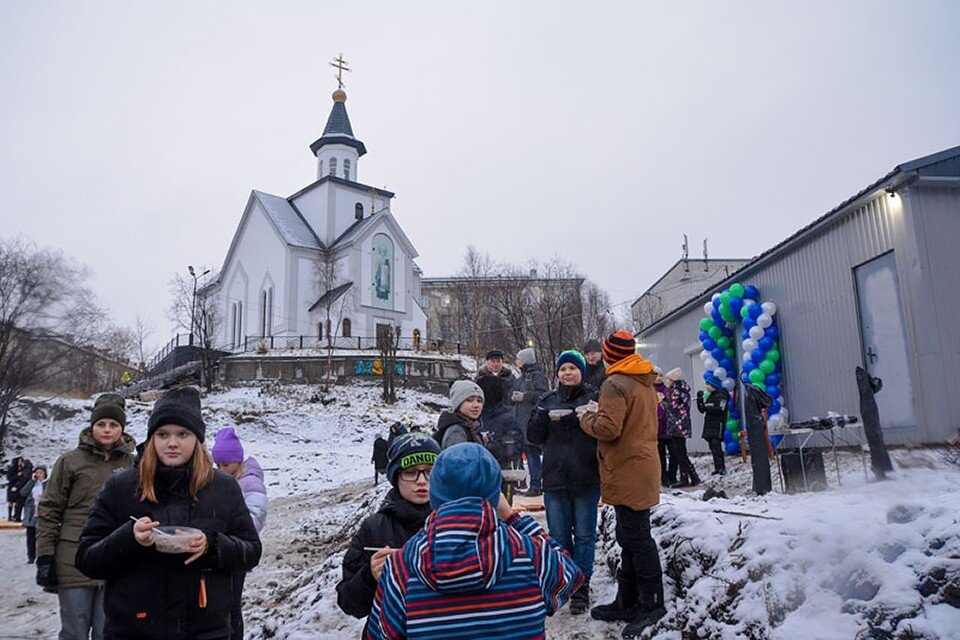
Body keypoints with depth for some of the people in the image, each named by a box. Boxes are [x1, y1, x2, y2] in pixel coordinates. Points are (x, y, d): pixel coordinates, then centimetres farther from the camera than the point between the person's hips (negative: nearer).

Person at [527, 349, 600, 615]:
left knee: (584, 535, 6)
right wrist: (544, 416, -13)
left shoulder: (593, 397, 0)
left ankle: (581, 590, 15)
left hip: (586, 479, -3)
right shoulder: (548, 400, 12)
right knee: (559, 536, 11)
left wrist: (574, 418, -23)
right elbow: (534, 436, 5)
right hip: (555, 479, 3)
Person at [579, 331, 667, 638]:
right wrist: (600, 412, 12)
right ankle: (627, 603, 24)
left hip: (627, 473, -10)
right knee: (631, 537, 15)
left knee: (636, 538, -2)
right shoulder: (646, 384, 16)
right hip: (643, 467, 10)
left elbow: (608, 428, -22)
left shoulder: (615, 384, -14)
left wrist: (587, 418, -4)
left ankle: (651, 604, 7)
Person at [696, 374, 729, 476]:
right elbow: (701, 410, 18)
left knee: (716, 445, -16)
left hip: (718, 425, -8)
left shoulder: (721, 395, -6)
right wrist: (699, 400, 4)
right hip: (709, 425, 8)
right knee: (712, 446, 6)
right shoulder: (710, 396, 19)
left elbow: (720, 409, -19)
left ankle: (721, 467, -17)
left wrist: (707, 407, -19)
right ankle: (717, 467, 9)